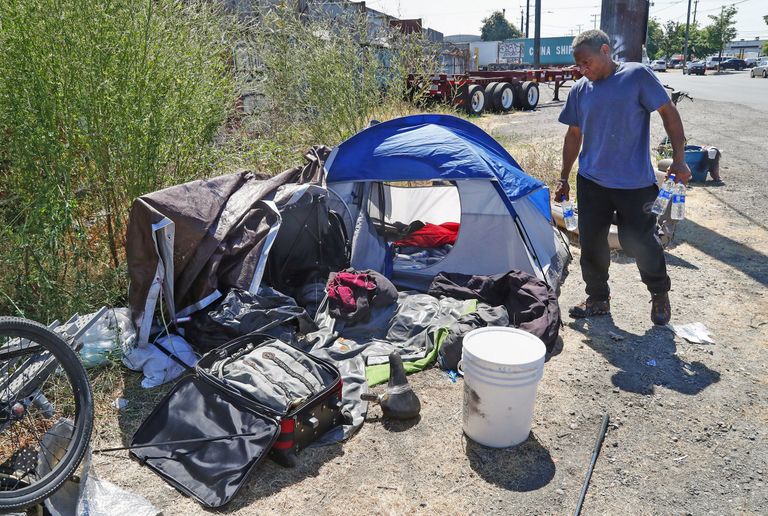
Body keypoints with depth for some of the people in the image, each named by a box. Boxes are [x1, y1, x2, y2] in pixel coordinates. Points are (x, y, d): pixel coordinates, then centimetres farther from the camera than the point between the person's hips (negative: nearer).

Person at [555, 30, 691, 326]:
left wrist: (678, 158, -11)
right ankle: (598, 300, 24)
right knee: (591, 243, 6)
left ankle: (660, 294, 28)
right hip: (591, 180, 4)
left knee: (638, 241, 1)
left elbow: (668, 112, -5)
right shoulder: (580, 90, 6)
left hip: (635, 182, -4)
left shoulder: (637, 75, -7)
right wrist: (564, 177, 13)